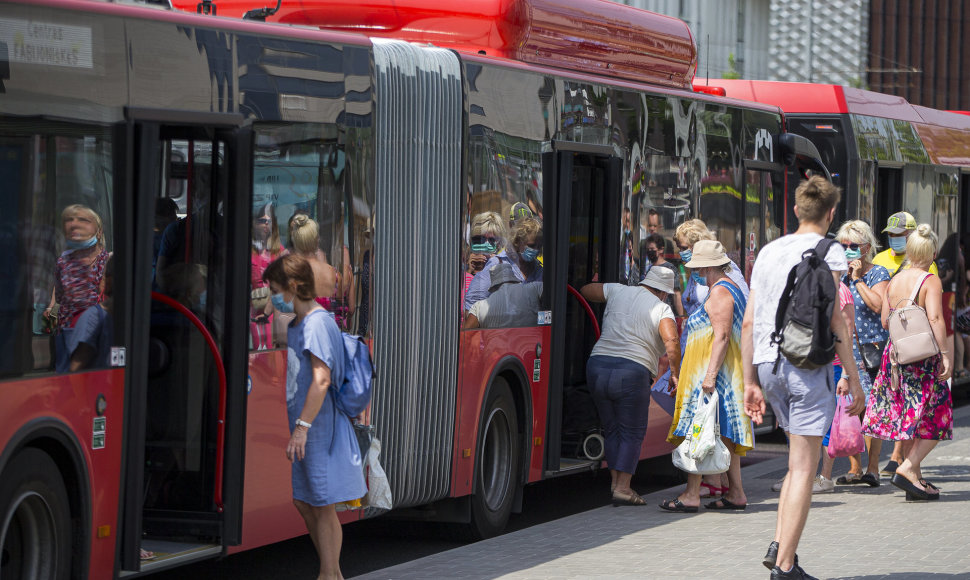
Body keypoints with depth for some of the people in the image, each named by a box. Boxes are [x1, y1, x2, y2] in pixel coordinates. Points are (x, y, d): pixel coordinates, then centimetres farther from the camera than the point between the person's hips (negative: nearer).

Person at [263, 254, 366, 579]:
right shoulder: (295, 324, 13)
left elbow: (321, 379, -23)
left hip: (319, 428, -10)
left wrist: (302, 426, -25)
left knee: (323, 506, -2)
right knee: (303, 502, 15)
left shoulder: (317, 322, -16)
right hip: (299, 425, 10)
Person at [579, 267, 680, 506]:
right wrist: (675, 374, -3)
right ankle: (623, 487, -3)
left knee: (612, 430, 17)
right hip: (633, 370, -5)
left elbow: (584, 290, 24)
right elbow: (671, 343, -14)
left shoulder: (618, 291, 12)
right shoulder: (662, 310, 1)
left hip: (597, 365, 5)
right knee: (632, 432, 5)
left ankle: (615, 481, 13)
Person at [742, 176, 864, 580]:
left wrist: (750, 382, 18)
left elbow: (749, 323, 13)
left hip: (768, 363, 6)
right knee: (803, 468, -2)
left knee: (799, 462, 20)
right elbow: (832, 319, -9)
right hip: (807, 364, -6)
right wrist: (854, 379, -5)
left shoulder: (768, 252, 15)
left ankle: (779, 545, 9)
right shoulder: (828, 252, -3)